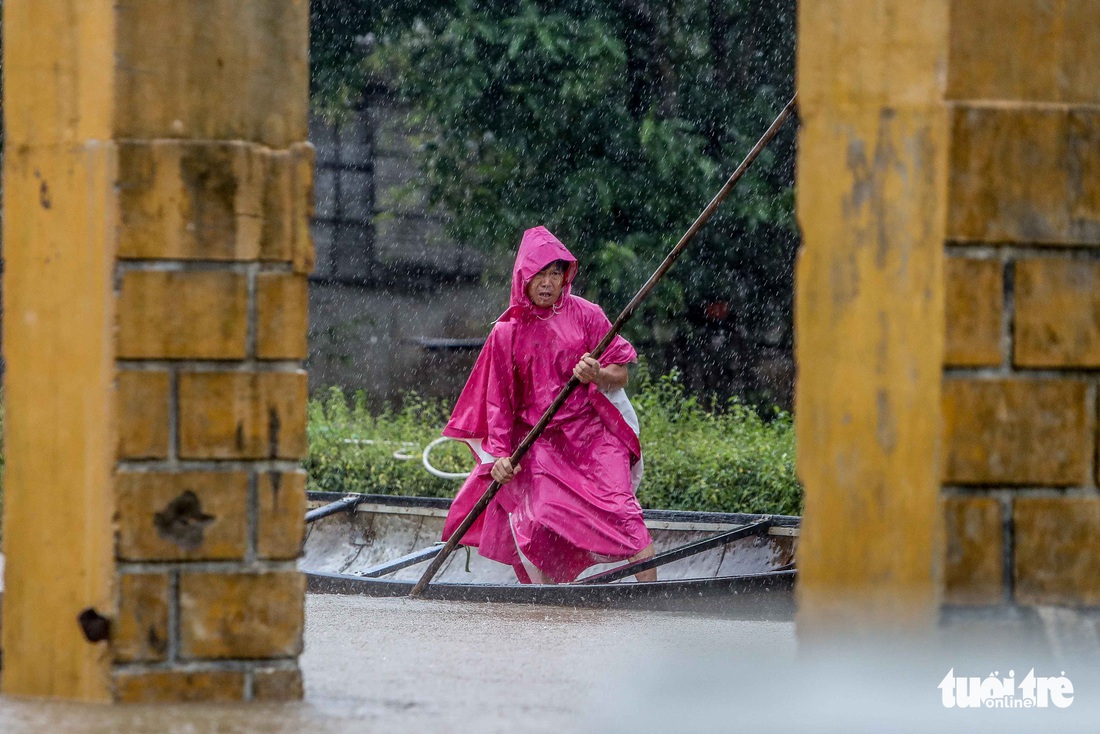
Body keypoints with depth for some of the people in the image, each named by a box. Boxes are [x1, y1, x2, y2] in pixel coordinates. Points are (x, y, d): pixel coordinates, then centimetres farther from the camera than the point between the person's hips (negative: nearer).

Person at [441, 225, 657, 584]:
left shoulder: (584, 314, 2)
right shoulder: (507, 333, 5)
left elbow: (620, 375, 4)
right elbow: (498, 398, 9)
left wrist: (597, 376, -19)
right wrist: (500, 453, 0)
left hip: (593, 431, -1)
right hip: (539, 442, 1)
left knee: (620, 507, -18)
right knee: (536, 526, -14)